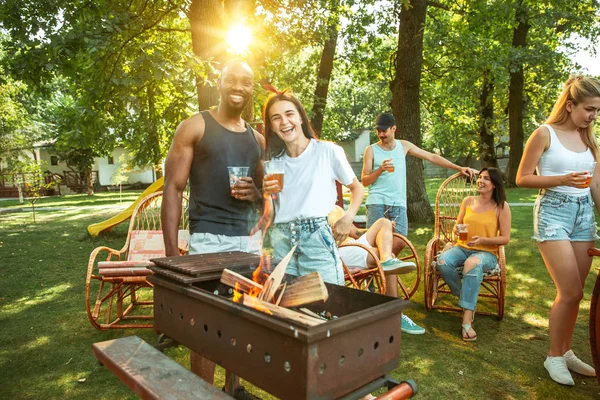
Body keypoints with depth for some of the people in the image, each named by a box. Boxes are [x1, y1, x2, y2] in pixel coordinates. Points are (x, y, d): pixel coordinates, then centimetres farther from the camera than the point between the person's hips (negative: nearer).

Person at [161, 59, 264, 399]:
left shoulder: (257, 139, 15)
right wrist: (172, 252, -12)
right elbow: (173, 189, -5)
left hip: (250, 239, 5)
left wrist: (254, 193, -3)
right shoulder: (194, 127, 0)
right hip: (209, 239, -5)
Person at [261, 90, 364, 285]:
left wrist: (348, 218, -8)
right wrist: (266, 191, -4)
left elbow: (357, 188, 8)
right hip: (281, 243, 4)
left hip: (317, 239, -3)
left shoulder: (328, 151, -2)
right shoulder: (273, 160, 11)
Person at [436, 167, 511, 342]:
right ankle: (465, 299, -6)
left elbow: (505, 238, -2)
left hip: (487, 252, -3)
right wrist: (457, 231, -9)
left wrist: (482, 240, -19)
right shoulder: (468, 201, 9)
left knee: (473, 263, -40)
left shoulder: (502, 207, -1)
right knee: (442, 262, -31)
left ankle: (467, 320, -35)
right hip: (462, 248, 4)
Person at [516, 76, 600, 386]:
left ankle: (566, 352, 26)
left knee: (573, 292, 10)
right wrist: (563, 179, -20)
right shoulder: (545, 134, -6)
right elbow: (522, 178, -9)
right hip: (553, 213, -6)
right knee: (571, 292, -7)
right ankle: (554, 356, 11)